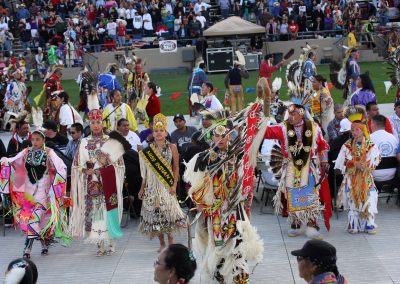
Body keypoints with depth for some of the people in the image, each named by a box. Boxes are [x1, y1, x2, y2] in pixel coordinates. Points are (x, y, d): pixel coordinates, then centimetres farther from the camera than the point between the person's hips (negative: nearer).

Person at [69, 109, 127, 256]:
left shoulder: (110, 141, 3)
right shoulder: (84, 143, 8)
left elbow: (118, 163, 1)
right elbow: (77, 165, 7)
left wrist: (102, 170, -11)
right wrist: (87, 170, -12)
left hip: (108, 183, -1)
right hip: (91, 183, 1)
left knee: (109, 210, -5)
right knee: (93, 211, -3)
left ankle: (111, 243, 4)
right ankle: (100, 245, 3)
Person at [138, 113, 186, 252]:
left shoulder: (172, 147, 2)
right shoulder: (148, 150, 8)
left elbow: (176, 168, 0)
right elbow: (145, 171, 11)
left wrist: (174, 185, -10)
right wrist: (142, 188, 9)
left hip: (167, 186, -2)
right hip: (152, 186, 2)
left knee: (168, 212, -9)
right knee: (155, 213, 2)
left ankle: (171, 243, 4)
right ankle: (162, 244, 11)